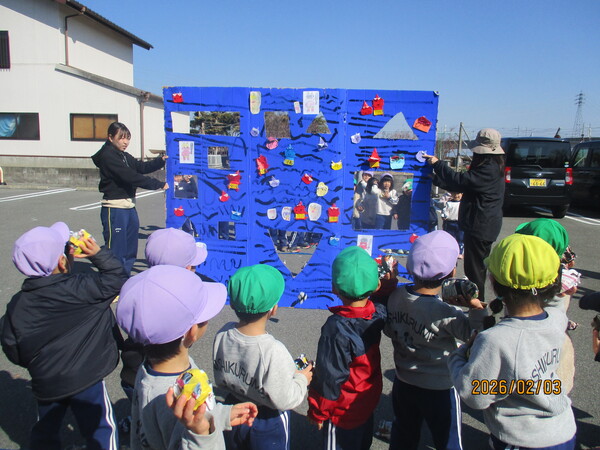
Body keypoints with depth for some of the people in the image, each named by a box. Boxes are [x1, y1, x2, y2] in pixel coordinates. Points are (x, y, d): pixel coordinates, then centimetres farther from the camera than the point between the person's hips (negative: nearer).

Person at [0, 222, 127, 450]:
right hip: (85, 380, -4)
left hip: (44, 385, 5)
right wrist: (98, 253, -13)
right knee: (101, 431, 14)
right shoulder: (78, 288, -23)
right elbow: (117, 279, -13)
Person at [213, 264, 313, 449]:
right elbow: (284, 400, -24)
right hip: (267, 423, -4)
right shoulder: (273, 351, -35)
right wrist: (302, 379, -8)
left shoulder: (223, 334, -18)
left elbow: (220, 380, -3)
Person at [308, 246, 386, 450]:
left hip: (344, 412, -6)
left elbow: (329, 376, -24)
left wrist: (318, 412, -9)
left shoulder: (336, 328, -33)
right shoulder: (378, 314, -17)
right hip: (369, 401, 6)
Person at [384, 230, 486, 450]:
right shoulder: (445, 313, -30)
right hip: (438, 390, -5)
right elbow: (472, 334, -17)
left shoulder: (396, 296, -14)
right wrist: (476, 308, -28)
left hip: (403, 384, 5)